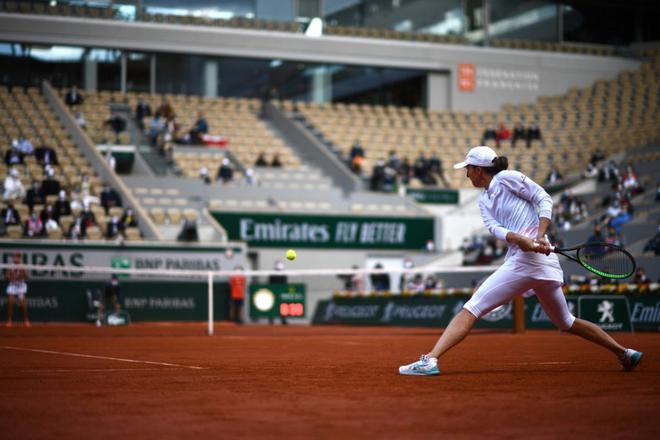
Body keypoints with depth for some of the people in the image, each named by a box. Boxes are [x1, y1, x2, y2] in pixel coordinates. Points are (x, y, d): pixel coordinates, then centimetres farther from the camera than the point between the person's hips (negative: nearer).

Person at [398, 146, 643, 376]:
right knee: (565, 322, 21)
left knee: (470, 310, -13)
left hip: (531, 256, -10)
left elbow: (543, 198, -4)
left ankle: (430, 360, -23)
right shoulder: (484, 199, 22)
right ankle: (625, 353, 27)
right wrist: (518, 239, -16)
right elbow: (494, 227, 4)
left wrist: (540, 235, -17)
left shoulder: (506, 178, 0)